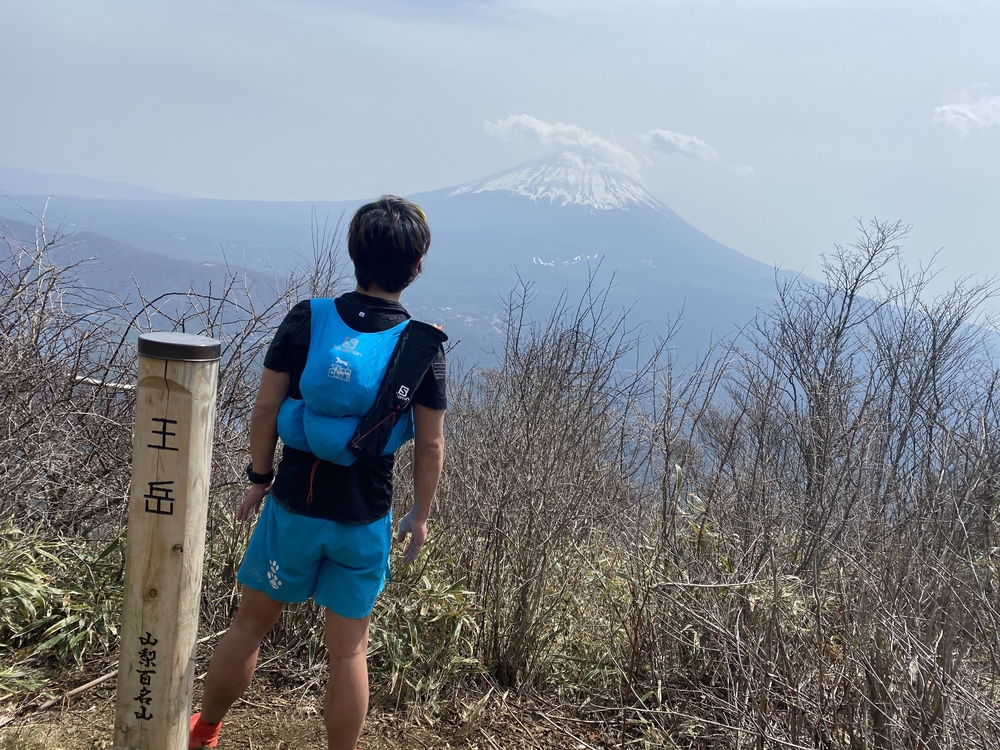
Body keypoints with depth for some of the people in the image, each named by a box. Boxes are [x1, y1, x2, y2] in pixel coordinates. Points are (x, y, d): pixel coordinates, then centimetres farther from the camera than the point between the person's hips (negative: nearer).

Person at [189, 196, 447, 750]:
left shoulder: (307, 320, -9)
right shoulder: (423, 347, -9)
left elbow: (265, 407, -6)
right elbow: (430, 444, -5)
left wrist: (260, 479, 7)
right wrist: (421, 515, 7)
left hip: (294, 502, 1)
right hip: (364, 521, 0)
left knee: (250, 624, 19)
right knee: (349, 650, 12)